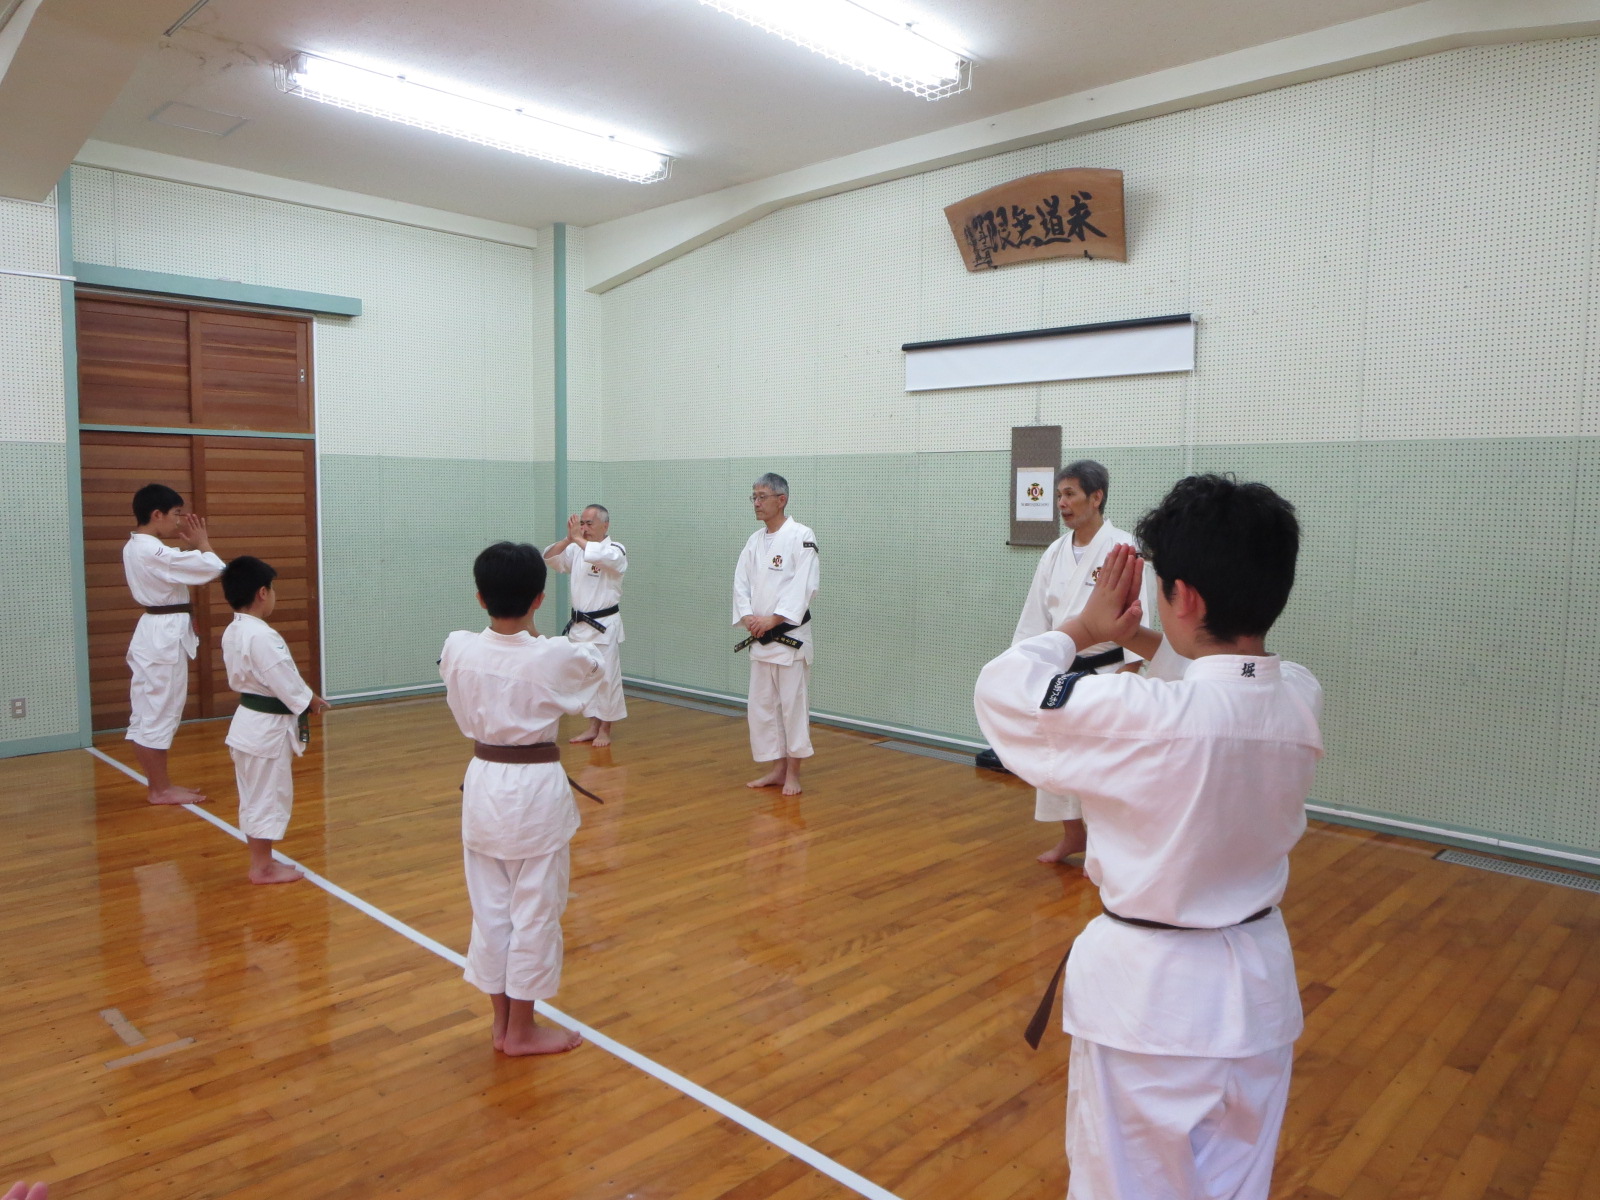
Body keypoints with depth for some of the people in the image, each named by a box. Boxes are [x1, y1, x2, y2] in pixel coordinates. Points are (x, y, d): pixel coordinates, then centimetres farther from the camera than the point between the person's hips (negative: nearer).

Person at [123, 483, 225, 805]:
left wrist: (193, 547, 4)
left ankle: (160, 785, 23)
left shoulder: (135, 548, 10)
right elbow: (213, 569, -22)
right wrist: (202, 544, -4)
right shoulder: (154, 552, -21)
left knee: (148, 714, 13)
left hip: (155, 633, 10)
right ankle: (161, 790, 8)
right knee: (160, 714, -1)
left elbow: (184, 571, 17)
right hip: (166, 637, -10)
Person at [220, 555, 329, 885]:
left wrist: (301, 697, 6)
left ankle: (261, 862, 29)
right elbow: (285, 679, -22)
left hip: (249, 719, 10)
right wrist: (310, 700, -4)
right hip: (268, 726, -10)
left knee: (255, 796, 17)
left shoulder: (233, 632, 7)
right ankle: (263, 867, 14)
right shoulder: (261, 636, -24)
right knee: (268, 796, 3)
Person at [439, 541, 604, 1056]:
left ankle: (502, 1022, 31)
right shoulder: (555, 656, -18)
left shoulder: (457, 650, -9)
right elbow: (597, 662, 6)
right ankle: (522, 1030, 23)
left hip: (482, 784, 4)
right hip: (536, 789, -4)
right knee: (535, 912, 10)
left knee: (491, 909, 16)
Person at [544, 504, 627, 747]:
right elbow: (549, 559, -3)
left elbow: (604, 556, -32)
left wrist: (577, 538, -24)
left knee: (607, 679, 0)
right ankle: (593, 727, 23)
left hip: (605, 626, -6)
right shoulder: (577, 549, 8)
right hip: (580, 624, 6)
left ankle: (605, 730, 14)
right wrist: (568, 539, -19)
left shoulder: (616, 550, -9)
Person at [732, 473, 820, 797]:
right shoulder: (755, 540, 11)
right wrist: (747, 617, -10)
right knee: (762, 706, 11)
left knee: (793, 705, 0)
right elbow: (741, 583, 7)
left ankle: (793, 773, 13)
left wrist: (773, 619, -20)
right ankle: (777, 769, 24)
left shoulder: (801, 536, -11)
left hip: (790, 635, -7)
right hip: (759, 637, 7)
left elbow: (804, 586, -18)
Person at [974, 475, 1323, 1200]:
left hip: (1148, 986, -6)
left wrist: (1082, 629, 0)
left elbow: (1003, 692, -14)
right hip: (1255, 983, 6)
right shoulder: (1302, 701, -10)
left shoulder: (1146, 714, -29)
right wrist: (1139, 640, 9)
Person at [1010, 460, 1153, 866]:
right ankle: (1072, 837, 32)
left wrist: (1131, 674, -18)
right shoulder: (1056, 552, 4)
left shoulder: (1121, 547, -13)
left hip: (1105, 670, -6)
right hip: (1062, 669, 6)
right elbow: (1036, 613, 9)